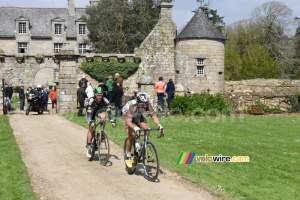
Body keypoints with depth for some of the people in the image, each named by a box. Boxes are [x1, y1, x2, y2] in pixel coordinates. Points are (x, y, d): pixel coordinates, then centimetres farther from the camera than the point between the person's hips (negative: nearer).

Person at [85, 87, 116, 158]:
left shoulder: (105, 100, -30)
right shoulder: (91, 100, -35)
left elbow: (109, 111, -30)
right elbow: (88, 113, -38)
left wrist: (112, 121, -39)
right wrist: (90, 122, -52)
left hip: (99, 109, 2)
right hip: (91, 110, -2)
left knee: (103, 117, -33)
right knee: (91, 128, -10)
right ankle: (88, 147, 0)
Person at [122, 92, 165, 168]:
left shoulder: (148, 105, -31)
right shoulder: (133, 106, -42)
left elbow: (154, 116, -31)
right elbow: (128, 121, -49)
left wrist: (159, 126, -48)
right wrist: (135, 128, -66)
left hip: (138, 116, 4)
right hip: (127, 115, -4)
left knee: (147, 129, -22)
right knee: (131, 135, -22)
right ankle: (128, 157, -6)